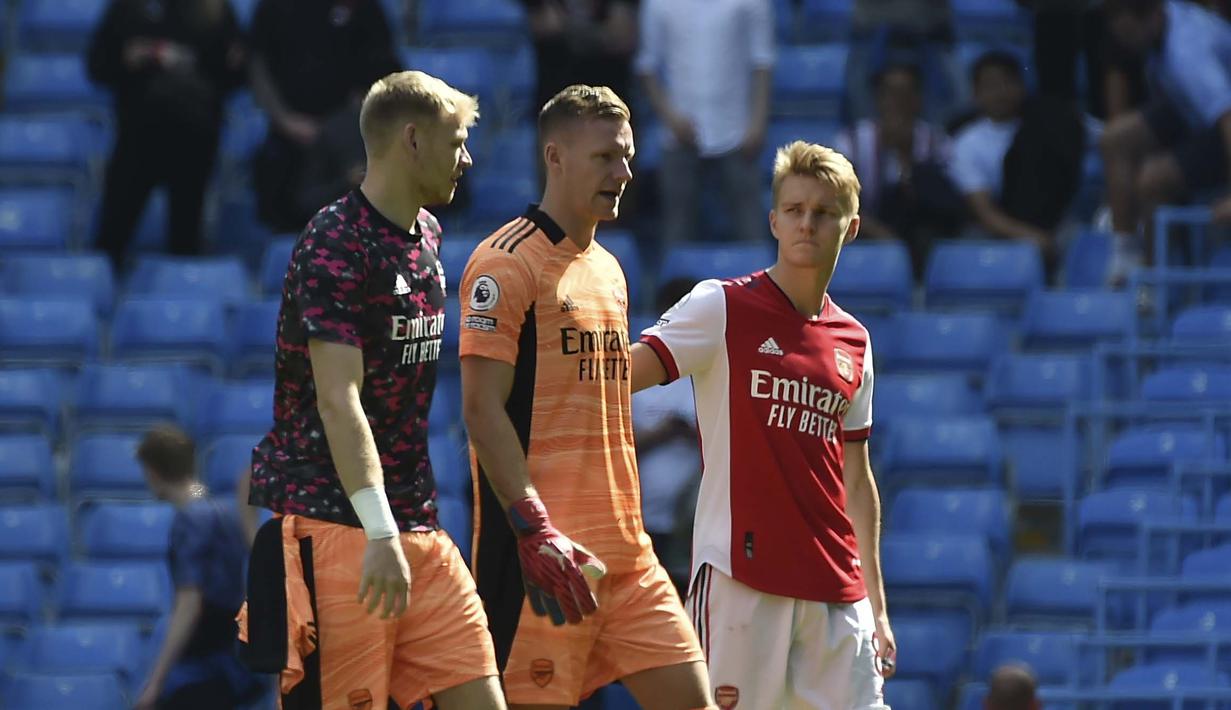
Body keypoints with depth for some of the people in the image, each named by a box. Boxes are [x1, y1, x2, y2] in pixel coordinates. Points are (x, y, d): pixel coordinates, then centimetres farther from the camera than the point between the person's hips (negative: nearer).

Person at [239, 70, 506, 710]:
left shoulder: (426, 235, 15)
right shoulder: (334, 245, -13)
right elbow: (338, 401, -22)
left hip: (417, 529, 9)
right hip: (333, 529, -9)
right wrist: (380, 534, -30)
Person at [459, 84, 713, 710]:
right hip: (544, 552, -8)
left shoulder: (607, 270, 19)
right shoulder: (508, 262, -7)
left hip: (624, 549, 8)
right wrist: (535, 530, -23)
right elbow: (482, 409, -14)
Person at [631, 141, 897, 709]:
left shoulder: (853, 342, 14)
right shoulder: (722, 307, -1)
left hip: (836, 589, 5)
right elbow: (618, 379, -10)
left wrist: (877, 606, 18)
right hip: (740, 575, -5)